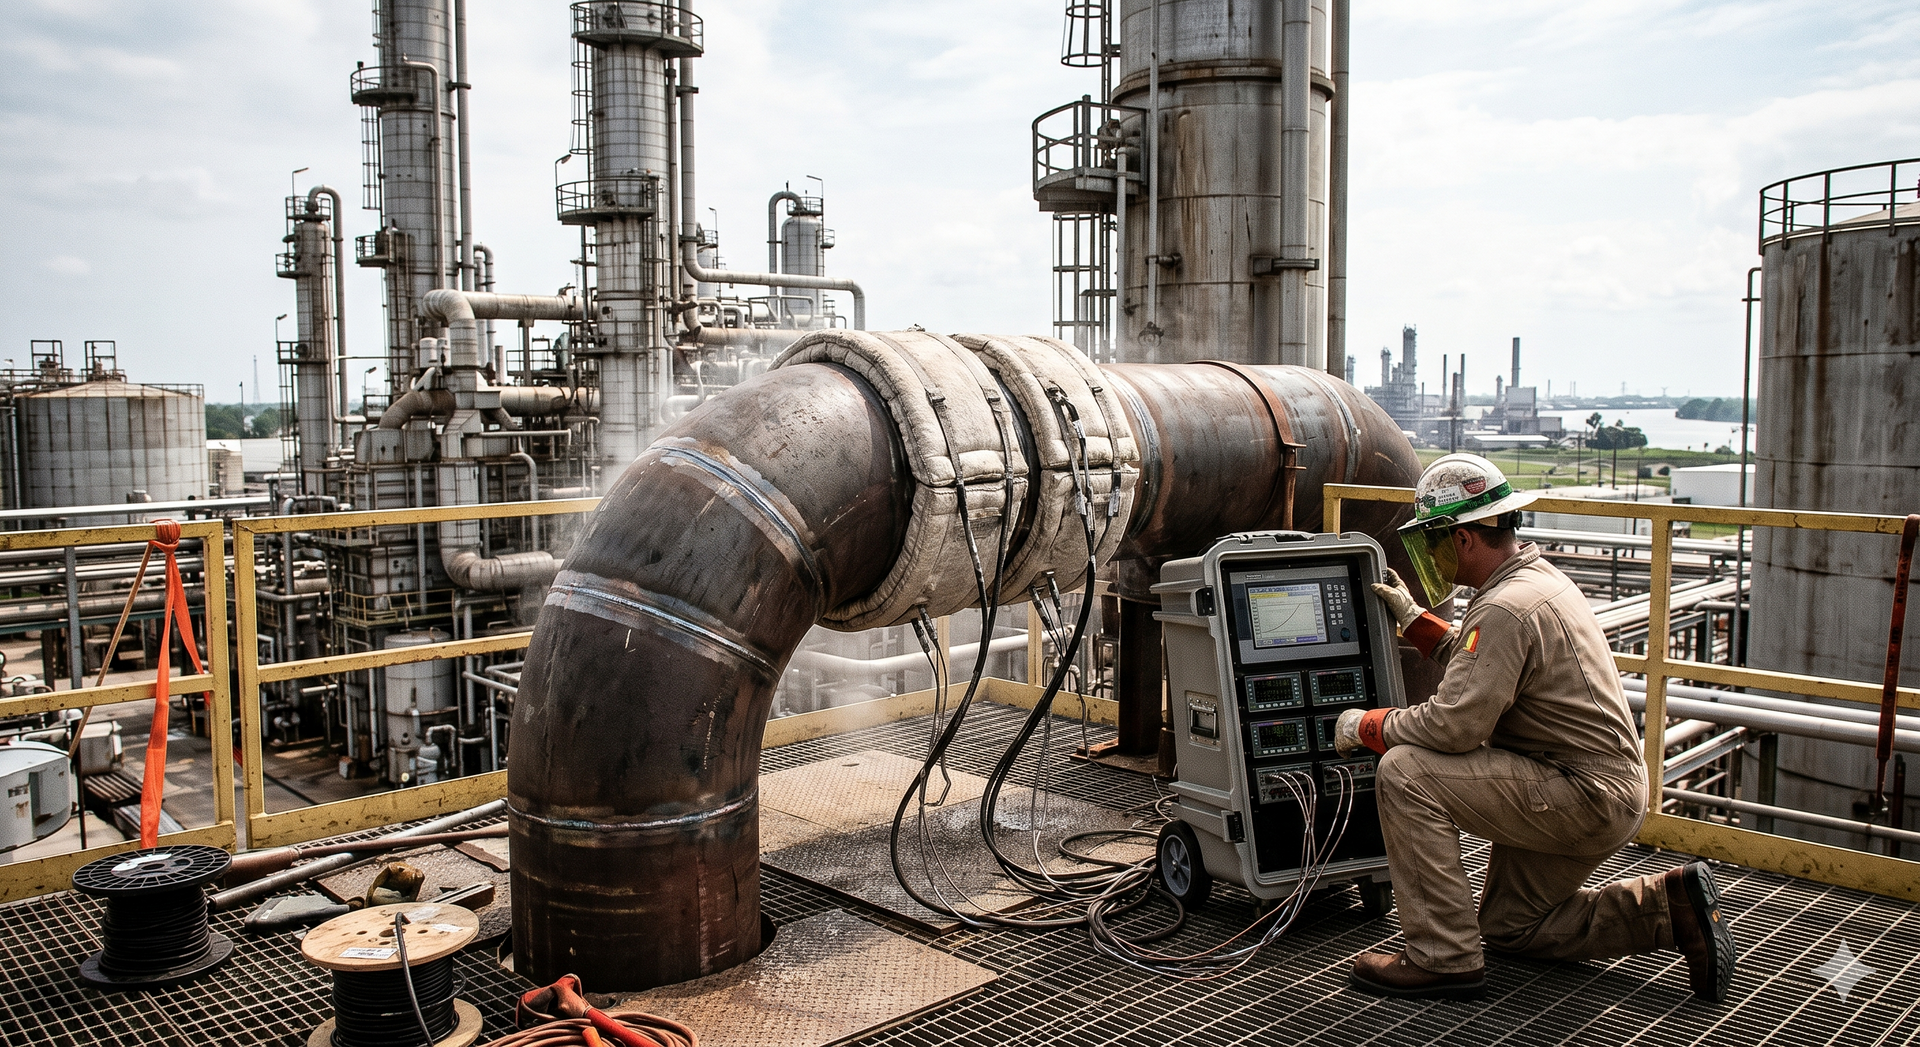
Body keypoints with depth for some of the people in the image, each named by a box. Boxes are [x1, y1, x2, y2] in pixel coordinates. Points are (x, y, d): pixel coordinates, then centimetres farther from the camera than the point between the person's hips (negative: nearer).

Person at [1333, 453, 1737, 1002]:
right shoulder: (1537, 575, 9)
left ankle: (1444, 958, -13)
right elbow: (1476, 665, 25)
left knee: (1405, 772, -20)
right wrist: (1412, 618, 21)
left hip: (1584, 795, -11)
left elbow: (1454, 724, -28)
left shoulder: (1507, 607, -24)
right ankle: (1668, 906, 16)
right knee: (1509, 926, 21)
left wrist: (1364, 726, -14)